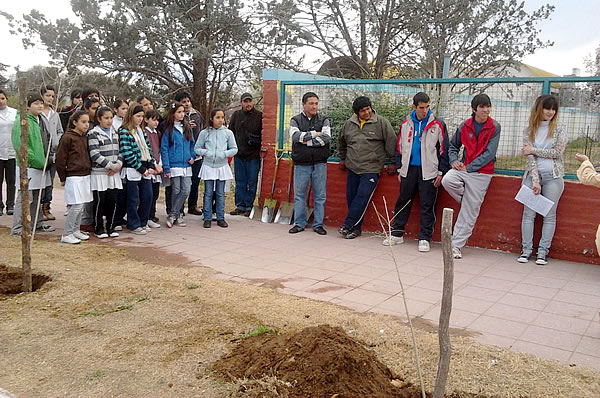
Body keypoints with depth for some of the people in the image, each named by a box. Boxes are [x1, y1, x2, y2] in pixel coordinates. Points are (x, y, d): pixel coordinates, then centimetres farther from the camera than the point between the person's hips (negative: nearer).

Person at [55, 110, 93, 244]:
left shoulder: (85, 138, 11)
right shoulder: (68, 138, -11)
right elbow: (60, 159, -9)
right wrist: (63, 178, -4)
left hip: (85, 176, 8)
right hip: (73, 177, -8)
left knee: (81, 206, 12)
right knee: (76, 205, -9)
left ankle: (76, 230, 23)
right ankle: (66, 234, -1)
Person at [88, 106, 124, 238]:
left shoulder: (114, 133, 14)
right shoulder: (93, 134, -6)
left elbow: (119, 152, 16)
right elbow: (95, 155, -14)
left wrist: (118, 164, -3)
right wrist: (112, 166, -14)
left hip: (114, 173, 5)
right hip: (99, 173, -5)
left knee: (112, 201, 7)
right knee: (99, 202, 1)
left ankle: (110, 227, 19)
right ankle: (98, 228, 12)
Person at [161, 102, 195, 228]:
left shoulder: (187, 128, 10)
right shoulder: (168, 130, -4)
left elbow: (192, 144, 20)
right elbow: (164, 149, -6)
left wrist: (192, 156, 2)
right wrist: (166, 168, -12)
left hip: (186, 165, 4)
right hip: (174, 165, -4)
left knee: (185, 191, -2)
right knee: (176, 191, 2)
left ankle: (172, 215, 6)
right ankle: (177, 215, 15)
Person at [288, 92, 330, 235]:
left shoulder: (324, 120, 7)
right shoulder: (295, 120, 7)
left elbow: (326, 137, -10)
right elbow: (296, 136, -12)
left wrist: (307, 141, -13)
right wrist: (315, 134, -10)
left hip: (319, 164, 0)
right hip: (301, 164, 0)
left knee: (320, 195, 4)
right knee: (299, 195, 4)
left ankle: (318, 224, 14)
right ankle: (299, 223, 15)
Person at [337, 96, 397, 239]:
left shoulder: (382, 123, -5)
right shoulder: (349, 124, 8)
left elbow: (391, 142, -1)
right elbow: (341, 142, 26)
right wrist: (343, 158, 29)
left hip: (371, 169, -5)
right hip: (352, 168, 5)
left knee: (362, 198, -13)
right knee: (351, 198, 5)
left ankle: (348, 226, -7)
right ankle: (356, 228, 15)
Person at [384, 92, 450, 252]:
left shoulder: (438, 125, -1)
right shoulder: (406, 124, 9)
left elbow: (444, 149, 0)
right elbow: (399, 148, 15)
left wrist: (441, 172, -5)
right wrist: (400, 169, 11)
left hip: (428, 171, -3)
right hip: (409, 169, 3)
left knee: (427, 205, 0)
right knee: (403, 202, 8)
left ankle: (424, 238, 8)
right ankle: (397, 234, 18)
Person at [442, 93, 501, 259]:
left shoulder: (495, 127, -4)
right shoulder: (465, 126, 4)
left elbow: (489, 153, -10)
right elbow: (453, 146, 18)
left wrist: (468, 168, -15)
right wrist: (454, 161, -2)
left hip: (481, 173, -3)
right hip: (463, 168, 3)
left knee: (469, 212, -4)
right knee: (447, 180, -29)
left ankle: (456, 245, 5)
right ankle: (469, 200, 1)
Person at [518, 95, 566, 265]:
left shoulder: (558, 129, 5)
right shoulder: (529, 130, 5)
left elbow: (557, 152, -7)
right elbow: (530, 157, -3)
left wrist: (533, 150, -6)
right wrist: (535, 180, -12)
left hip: (553, 176, -1)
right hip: (532, 175, 1)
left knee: (549, 215, 1)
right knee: (528, 213, -1)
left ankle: (543, 251, 6)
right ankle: (526, 250, 6)